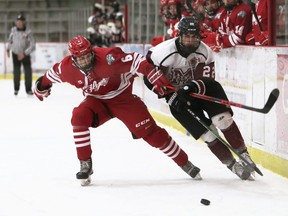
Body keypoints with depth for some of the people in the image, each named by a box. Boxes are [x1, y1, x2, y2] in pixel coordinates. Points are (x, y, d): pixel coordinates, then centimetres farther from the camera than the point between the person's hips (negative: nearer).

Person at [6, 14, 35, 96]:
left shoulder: (28, 32, -21)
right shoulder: (13, 30, -8)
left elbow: (32, 46, -25)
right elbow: (10, 39, 14)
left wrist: (24, 53, -32)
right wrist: (8, 49, 14)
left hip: (25, 54, -2)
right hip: (15, 54, 2)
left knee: (28, 71, -5)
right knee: (16, 72, 2)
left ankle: (28, 89, 9)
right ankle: (16, 88, 16)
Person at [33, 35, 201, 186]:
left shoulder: (106, 57, -31)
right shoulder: (67, 68, -17)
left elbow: (136, 61, -30)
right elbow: (53, 74, 5)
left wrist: (157, 78, -38)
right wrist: (41, 87, 20)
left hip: (123, 97, -3)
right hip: (97, 101, 3)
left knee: (149, 131, -8)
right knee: (79, 117, -26)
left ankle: (184, 163, 7)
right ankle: (85, 164, -13)